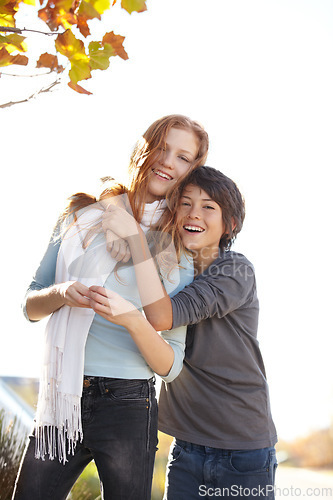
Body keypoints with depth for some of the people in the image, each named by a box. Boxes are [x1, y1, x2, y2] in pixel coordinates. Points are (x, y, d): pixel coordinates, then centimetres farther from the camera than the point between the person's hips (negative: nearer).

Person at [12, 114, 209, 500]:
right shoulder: (83, 216, 7)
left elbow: (170, 366, -3)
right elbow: (30, 305, 9)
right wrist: (61, 294, -13)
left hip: (127, 406, -2)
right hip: (61, 401, 2)